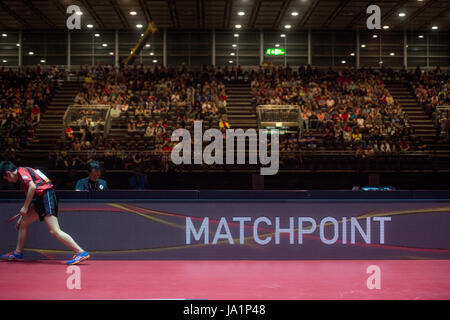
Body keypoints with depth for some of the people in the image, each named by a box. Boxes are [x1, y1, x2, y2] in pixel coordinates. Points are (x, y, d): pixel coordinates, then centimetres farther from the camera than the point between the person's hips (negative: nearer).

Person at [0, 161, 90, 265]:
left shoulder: (21, 170, -1)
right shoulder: (25, 172, 27)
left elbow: (32, 187, -18)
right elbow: (29, 198, 33)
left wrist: (25, 207, -12)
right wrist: (21, 217, 37)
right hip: (42, 198, 10)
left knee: (54, 231, -16)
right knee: (24, 222, 18)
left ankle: (81, 252, -18)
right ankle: (18, 253, 28)